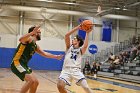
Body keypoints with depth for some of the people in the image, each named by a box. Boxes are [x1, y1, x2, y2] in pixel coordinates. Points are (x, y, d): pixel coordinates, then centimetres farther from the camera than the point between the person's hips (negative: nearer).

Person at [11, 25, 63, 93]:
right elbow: (21, 39, -33)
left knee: (35, 82, 12)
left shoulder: (35, 46, 17)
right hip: (17, 63, -10)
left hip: (24, 65, 10)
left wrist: (56, 56, 30)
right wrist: (32, 32, -44)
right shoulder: (29, 39, -10)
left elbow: (44, 54, 28)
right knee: (31, 80, -23)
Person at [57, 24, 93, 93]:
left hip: (76, 70, -1)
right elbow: (67, 35, 2)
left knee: (86, 87, -12)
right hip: (66, 70, 1)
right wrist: (77, 27, 0)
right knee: (60, 85, -20)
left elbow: (85, 45, -13)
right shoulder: (69, 47, 15)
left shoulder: (80, 50, 11)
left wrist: (87, 33, -9)